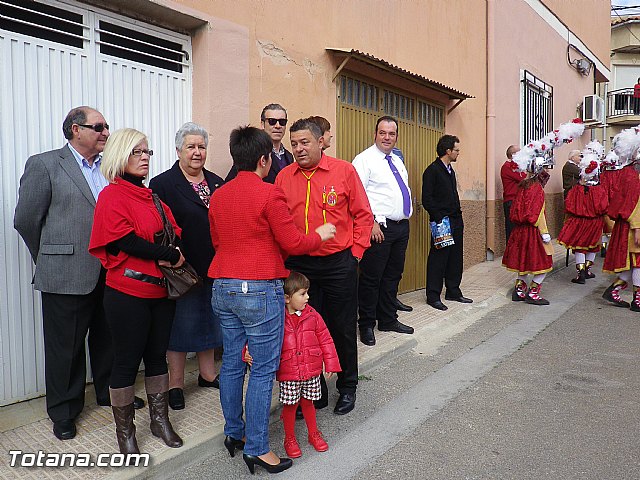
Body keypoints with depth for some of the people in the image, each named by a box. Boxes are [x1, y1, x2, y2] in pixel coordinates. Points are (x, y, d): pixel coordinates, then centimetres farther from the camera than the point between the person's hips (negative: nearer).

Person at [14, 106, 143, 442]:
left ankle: (109, 392, 38)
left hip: (110, 274, 5)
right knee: (65, 347, 10)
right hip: (67, 275, -4)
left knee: (108, 339, 17)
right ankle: (63, 411, 28)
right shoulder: (44, 164, -5)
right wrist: (50, 258, 5)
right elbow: (26, 219, -2)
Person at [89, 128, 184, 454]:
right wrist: (170, 255, -15)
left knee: (157, 357, 15)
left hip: (161, 290, 6)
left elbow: (175, 231, 9)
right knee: (127, 361, 6)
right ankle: (125, 431, 23)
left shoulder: (152, 195, 13)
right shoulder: (112, 195, -7)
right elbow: (126, 241, -18)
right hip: (128, 293, -6)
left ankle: (160, 420, 30)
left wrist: (171, 255, -12)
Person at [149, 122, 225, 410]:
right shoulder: (163, 184, -6)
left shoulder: (216, 183, 11)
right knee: (180, 325, 5)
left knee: (209, 321, 17)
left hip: (213, 268, 6)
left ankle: (207, 374, 34)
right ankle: (175, 384, 21)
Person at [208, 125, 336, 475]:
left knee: (231, 364, 16)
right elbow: (293, 244, -11)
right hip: (259, 289, -7)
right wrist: (320, 234, 6)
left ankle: (233, 433, 31)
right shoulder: (269, 193, -12)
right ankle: (256, 449, 12)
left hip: (223, 288, 7)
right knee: (263, 370, 3)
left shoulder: (218, 195, 9)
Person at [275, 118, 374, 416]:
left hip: (339, 263, -2)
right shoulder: (284, 177, 5)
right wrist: (285, 256, 0)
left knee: (343, 329, 10)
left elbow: (363, 215, 0)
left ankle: (347, 388, 32)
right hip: (298, 266, 2)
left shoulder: (344, 171, -2)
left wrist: (354, 252, -4)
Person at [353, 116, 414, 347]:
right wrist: (372, 223, -20)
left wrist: (406, 219, 14)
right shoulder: (365, 159, -6)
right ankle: (366, 325, 10)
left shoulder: (398, 161, 19)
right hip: (379, 227, -8)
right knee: (371, 278, -2)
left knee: (393, 276, 15)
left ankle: (389, 320, 27)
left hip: (402, 226, 8)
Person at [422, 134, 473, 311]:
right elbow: (427, 199, -15)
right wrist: (439, 219, -18)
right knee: (438, 258, -3)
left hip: (456, 222, 9)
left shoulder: (450, 170, 17)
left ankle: (453, 291, 24)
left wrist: (459, 219, 17)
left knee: (455, 258, 13)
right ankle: (433, 296, 5)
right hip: (442, 222, -9)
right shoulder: (432, 171, -10)